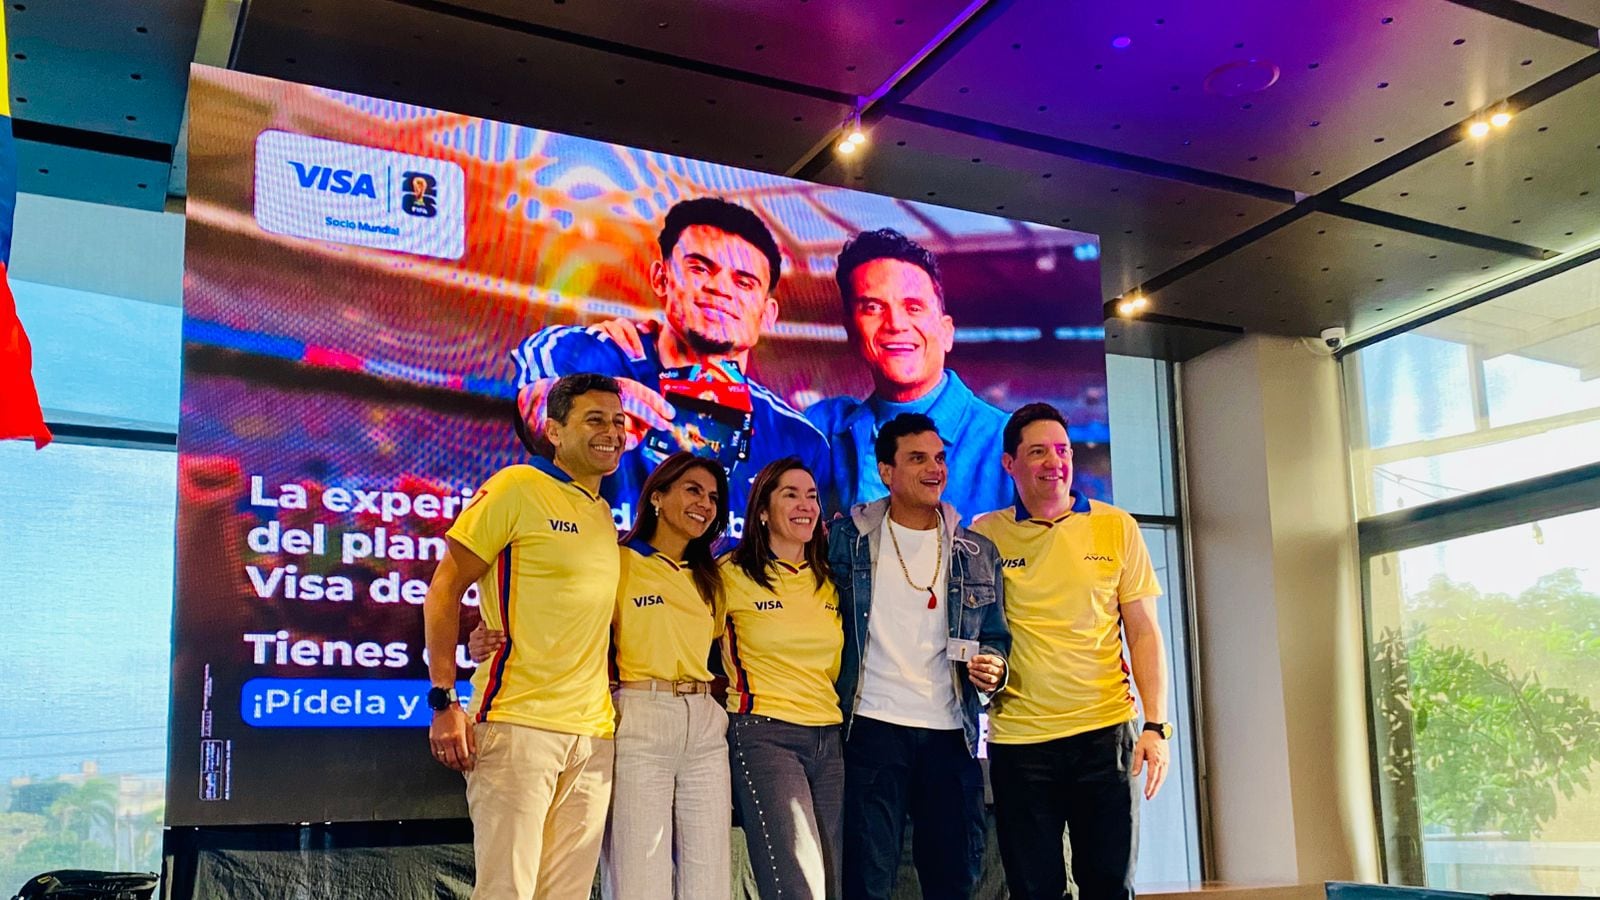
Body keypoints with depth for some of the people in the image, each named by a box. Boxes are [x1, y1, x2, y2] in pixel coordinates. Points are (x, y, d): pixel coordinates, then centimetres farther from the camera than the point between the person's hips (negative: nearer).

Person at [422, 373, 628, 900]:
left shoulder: (605, 516, 17)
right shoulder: (518, 487, -3)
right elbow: (446, 587, -5)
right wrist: (443, 700, -13)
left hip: (593, 733, 6)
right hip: (517, 722, -6)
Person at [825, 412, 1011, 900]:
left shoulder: (977, 553, 10)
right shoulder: (847, 538, 2)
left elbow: (995, 636, 15)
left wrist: (993, 666, -7)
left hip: (951, 734, 3)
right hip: (872, 730, -3)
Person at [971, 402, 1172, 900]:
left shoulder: (1116, 527, 3)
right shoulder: (984, 534, 3)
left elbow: (1143, 632, 3)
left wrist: (1156, 725, -4)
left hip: (1105, 733, 0)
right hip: (1018, 740, 0)